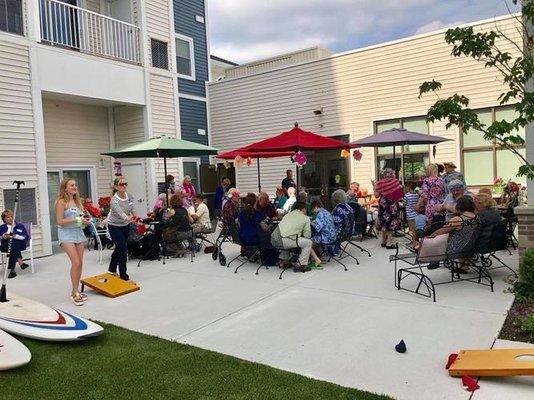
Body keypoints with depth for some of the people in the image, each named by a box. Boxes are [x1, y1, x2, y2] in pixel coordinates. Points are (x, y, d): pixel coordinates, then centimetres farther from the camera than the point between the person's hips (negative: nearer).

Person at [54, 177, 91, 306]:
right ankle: (75, 293, -4)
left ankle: (75, 290, 19)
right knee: (75, 262, -14)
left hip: (78, 232, 7)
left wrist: (84, 220, 1)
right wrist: (76, 220, -18)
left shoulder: (77, 201, 13)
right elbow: (59, 221, -13)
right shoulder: (61, 202, -8)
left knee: (80, 263, 6)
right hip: (66, 234, -7)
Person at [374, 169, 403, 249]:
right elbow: (399, 193, -3)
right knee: (391, 223, 0)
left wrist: (375, 186, 13)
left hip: (383, 204, 3)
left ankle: (383, 241, 21)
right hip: (392, 204, -3)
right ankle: (389, 243, -3)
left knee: (383, 223, 12)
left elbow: (376, 194, 0)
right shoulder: (395, 181, -6)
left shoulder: (380, 183, -1)